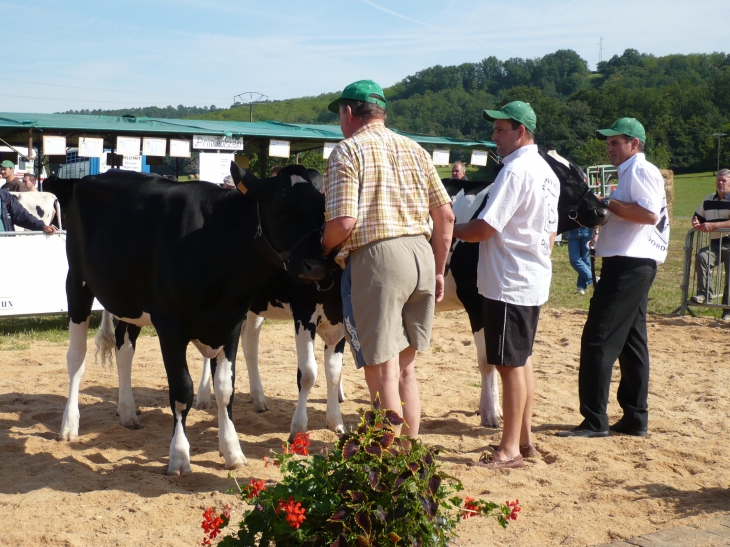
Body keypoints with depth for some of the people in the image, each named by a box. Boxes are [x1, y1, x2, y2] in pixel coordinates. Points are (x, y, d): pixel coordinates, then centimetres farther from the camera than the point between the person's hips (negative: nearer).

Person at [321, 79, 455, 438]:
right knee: (405, 368, 18)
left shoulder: (348, 150, -3)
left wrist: (323, 248, 6)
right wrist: (438, 272, 17)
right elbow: (445, 215, 11)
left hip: (376, 257, -7)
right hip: (422, 255, 7)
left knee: (382, 373, 0)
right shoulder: (414, 149, 16)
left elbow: (344, 221, -15)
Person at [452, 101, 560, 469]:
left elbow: (483, 229, -21)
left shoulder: (515, 171, -17)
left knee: (509, 364, -4)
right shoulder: (547, 172, 13)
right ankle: (524, 439, 24)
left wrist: (449, 229, -4)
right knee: (521, 360, 16)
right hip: (534, 280, 10)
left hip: (509, 285, -10)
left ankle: (510, 450, 3)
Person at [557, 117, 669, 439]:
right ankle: (636, 419, 19)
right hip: (632, 265, 11)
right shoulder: (630, 173, 21)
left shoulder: (641, 170, -9)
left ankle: (595, 421, -9)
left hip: (629, 264, -11)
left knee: (598, 340, -11)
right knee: (631, 342, 12)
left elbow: (650, 214, -22)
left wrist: (609, 203, -17)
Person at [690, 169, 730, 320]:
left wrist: (713, 225, -25)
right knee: (701, 258, -27)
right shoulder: (708, 200, 15)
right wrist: (696, 223, 0)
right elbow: (697, 216, 25)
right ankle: (705, 294, -25)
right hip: (714, 244, 4)